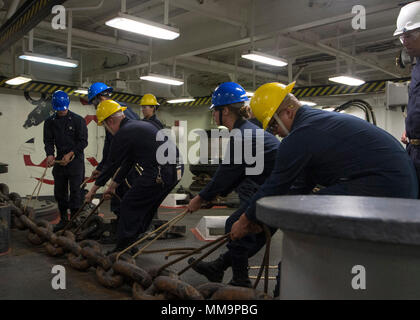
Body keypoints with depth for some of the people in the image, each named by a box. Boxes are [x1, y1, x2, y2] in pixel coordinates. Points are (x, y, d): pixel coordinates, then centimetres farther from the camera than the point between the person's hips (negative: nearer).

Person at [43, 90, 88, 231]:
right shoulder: (50, 122, 9)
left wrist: (70, 154, -17)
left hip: (75, 160, -5)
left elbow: (83, 142, -7)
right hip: (59, 160, 5)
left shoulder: (78, 120, -4)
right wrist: (50, 154, -15)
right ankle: (63, 219, 22)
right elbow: (48, 141, 4)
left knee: (75, 191, -6)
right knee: (59, 191, 10)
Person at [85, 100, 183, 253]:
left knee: (129, 204, 5)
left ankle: (122, 249, 12)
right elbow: (128, 162, 28)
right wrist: (113, 186, 32)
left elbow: (111, 165, 3)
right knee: (146, 206, 22)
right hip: (176, 170, 9)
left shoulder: (122, 134, -5)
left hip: (159, 174, -9)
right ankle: (132, 243, 33)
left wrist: (94, 189, 17)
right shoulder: (139, 125, 24)